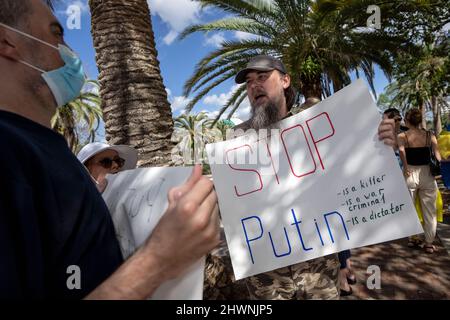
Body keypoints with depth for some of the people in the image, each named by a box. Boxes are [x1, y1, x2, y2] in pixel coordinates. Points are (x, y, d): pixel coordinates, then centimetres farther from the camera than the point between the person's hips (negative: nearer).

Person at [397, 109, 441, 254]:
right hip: (427, 175, 1)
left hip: (409, 175, -1)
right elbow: (438, 154, -9)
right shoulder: (429, 135, 2)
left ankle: (412, 239, 24)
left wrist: (406, 168, -17)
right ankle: (429, 244, 20)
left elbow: (401, 150, -23)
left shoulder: (402, 136, -4)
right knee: (429, 211, 12)